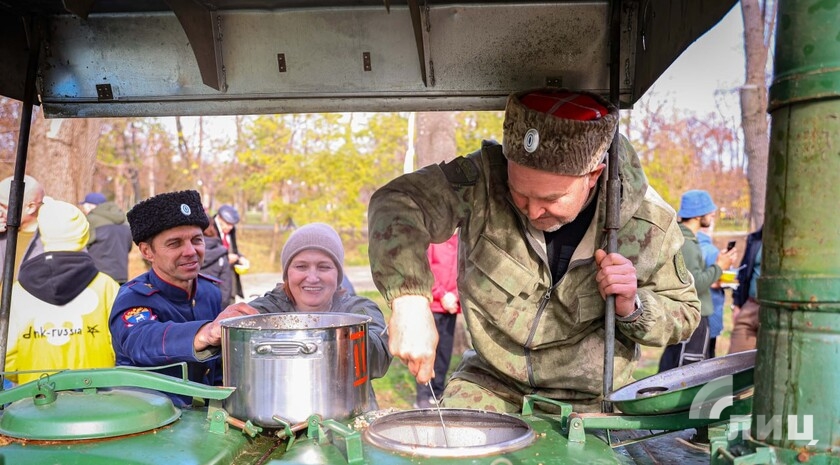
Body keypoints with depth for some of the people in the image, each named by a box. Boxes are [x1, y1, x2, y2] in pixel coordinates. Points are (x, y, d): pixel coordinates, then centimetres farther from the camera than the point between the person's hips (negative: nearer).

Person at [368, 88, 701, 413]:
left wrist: (631, 308, -24)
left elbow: (683, 316, -2)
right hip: (490, 385, -1)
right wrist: (409, 300, -48)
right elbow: (398, 202, -33)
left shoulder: (649, 222, -17)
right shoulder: (485, 178, -21)